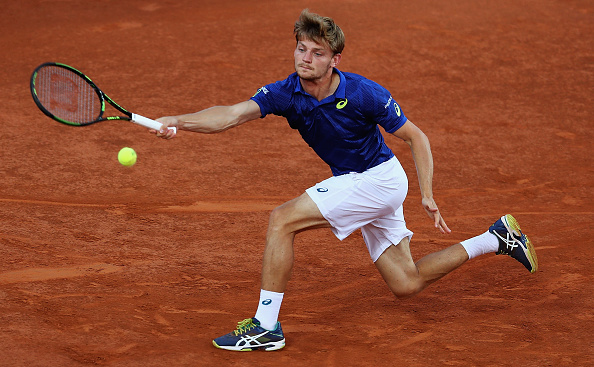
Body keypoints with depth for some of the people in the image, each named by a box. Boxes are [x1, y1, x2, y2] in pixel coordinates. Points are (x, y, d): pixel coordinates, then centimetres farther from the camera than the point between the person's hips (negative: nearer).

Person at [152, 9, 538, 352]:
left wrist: (428, 196, -16)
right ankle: (496, 238, 29)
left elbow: (416, 137, -10)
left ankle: (266, 326, -13)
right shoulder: (285, 93, -11)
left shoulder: (364, 93, -22)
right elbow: (233, 114, -26)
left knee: (283, 219, -20)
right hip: (358, 183, 7)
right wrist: (179, 121, -43)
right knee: (406, 284, 14)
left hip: (379, 178, -7)